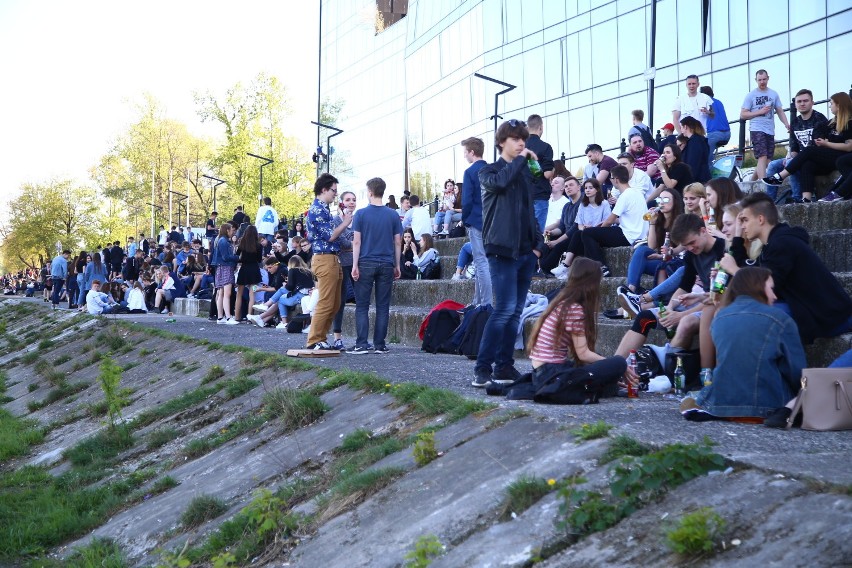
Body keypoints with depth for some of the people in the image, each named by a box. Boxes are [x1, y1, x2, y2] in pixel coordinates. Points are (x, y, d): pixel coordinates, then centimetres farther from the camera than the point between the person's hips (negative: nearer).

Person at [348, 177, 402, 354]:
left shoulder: (361, 214, -2)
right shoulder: (393, 215, 5)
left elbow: (357, 241, -5)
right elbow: (398, 242, 5)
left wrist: (355, 265, -3)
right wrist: (397, 265, 12)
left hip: (366, 264, -2)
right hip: (386, 265, 2)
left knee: (362, 306, 3)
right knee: (383, 307, 5)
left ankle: (362, 344, -2)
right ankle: (380, 345, 6)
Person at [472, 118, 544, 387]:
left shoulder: (526, 174, 19)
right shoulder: (490, 171, 1)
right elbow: (498, 182, -24)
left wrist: (538, 242, 10)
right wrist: (520, 160, -11)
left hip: (526, 252, 7)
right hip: (502, 250, -7)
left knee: (515, 312, 7)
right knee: (505, 309, -15)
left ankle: (504, 367, 13)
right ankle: (482, 368, -12)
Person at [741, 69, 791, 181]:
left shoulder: (774, 94, 12)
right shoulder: (751, 96, 2)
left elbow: (780, 111, 12)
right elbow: (742, 115, -1)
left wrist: (787, 124, -6)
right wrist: (760, 112, -12)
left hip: (770, 131, 5)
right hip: (757, 130, -5)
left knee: (767, 160, 8)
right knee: (763, 157, -17)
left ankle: (752, 182, 22)